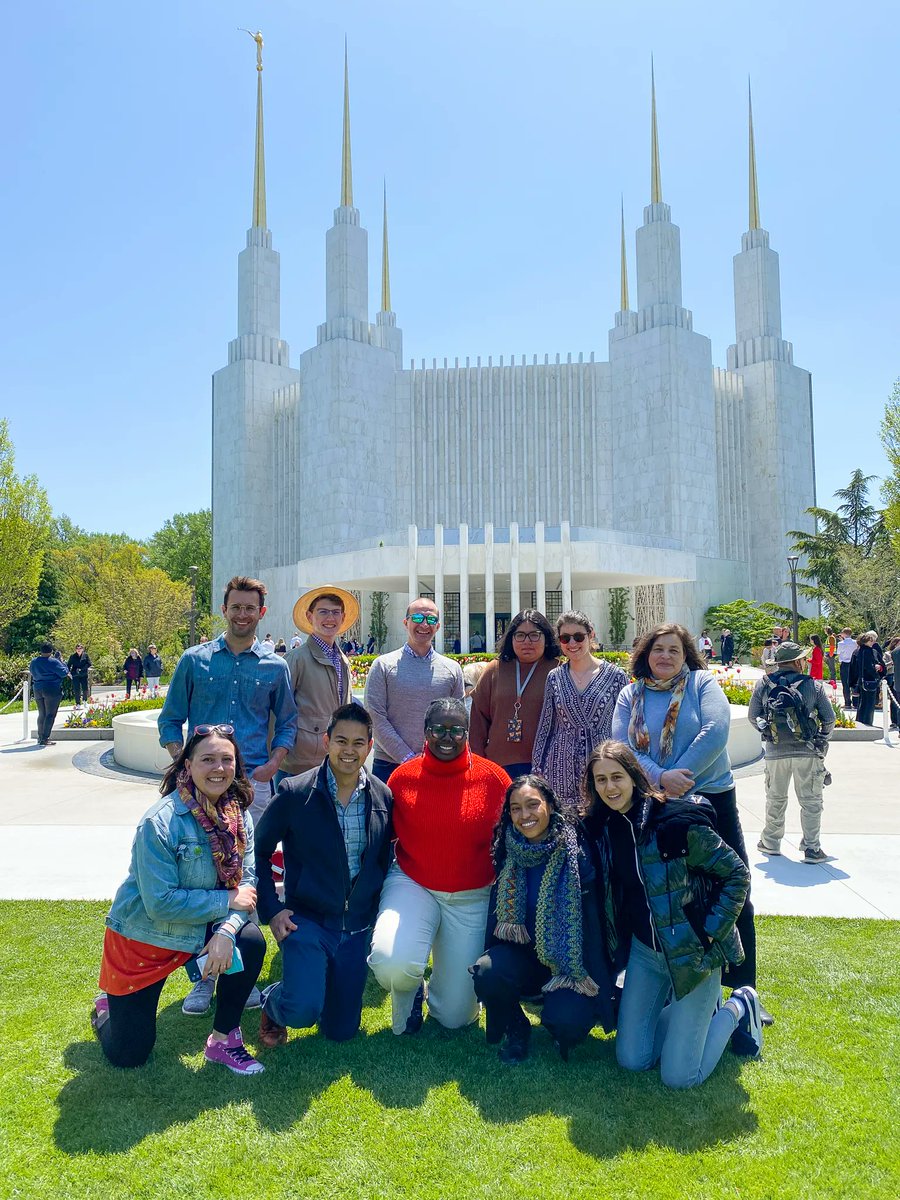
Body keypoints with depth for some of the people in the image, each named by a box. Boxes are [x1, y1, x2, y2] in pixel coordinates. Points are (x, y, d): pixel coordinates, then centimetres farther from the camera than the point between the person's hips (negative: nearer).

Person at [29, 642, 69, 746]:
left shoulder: (33, 662, 5)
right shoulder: (53, 662, -14)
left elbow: (33, 674, 18)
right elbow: (64, 673, -12)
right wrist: (62, 663, 3)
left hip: (37, 690, 6)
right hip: (52, 690, -6)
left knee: (41, 714, 16)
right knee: (50, 715, -2)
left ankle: (40, 737, 22)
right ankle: (45, 739, -5)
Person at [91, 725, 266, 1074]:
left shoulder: (239, 815, -9)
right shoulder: (161, 822, -27)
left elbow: (247, 881, -10)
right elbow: (161, 902, -29)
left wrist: (225, 932, -26)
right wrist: (227, 901, -23)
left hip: (201, 931, 5)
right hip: (141, 937, -4)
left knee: (251, 943, -23)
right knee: (127, 1055, 4)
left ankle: (224, 1039, 1)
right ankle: (108, 1008, 39)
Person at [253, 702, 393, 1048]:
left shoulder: (383, 797, -3)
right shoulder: (294, 793, -12)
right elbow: (258, 853, -2)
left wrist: (378, 909, 3)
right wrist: (272, 911, -8)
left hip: (357, 928, 3)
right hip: (306, 920, -3)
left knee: (341, 1029, 9)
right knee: (303, 1011, -23)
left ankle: (323, 981, 41)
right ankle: (272, 1002, 14)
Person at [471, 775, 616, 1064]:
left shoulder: (575, 850, -14)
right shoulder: (510, 852, -2)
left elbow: (592, 921, -11)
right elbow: (497, 912, 8)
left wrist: (595, 983, -13)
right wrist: (492, 952, -6)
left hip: (571, 962, -3)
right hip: (523, 954, 3)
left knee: (566, 1020, -29)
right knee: (487, 972, -28)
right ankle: (516, 1030, 5)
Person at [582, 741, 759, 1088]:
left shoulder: (678, 820, -22)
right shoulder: (601, 827, -4)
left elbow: (737, 874, -13)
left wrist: (711, 931, -15)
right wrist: (617, 945, 8)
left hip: (694, 952, -5)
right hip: (643, 951, 6)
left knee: (679, 1076, -4)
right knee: (631, 1060, 8)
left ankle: (738, 1008, 20)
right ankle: (704, 1008, 29)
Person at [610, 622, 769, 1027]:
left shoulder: (703, 683, -1)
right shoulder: (630, 695, 5)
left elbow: (715, 732, -15)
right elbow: (622, 747, -5)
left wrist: (679, 778, -17)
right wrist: (662, 778, -20)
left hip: (710, 800, -1)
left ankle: (743, 992, 22)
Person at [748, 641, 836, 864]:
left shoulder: (763, 684, 1)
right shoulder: (813, 685, -2)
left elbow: (752, 717, 5)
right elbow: (829, 718, 1)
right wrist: (821, 741, 17)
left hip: (775, 752, 2)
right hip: (807, 752, -2)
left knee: (775, 799, 17)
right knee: (811, 802, 9)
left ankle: (771, 842, 26)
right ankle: (811, 848, 12)